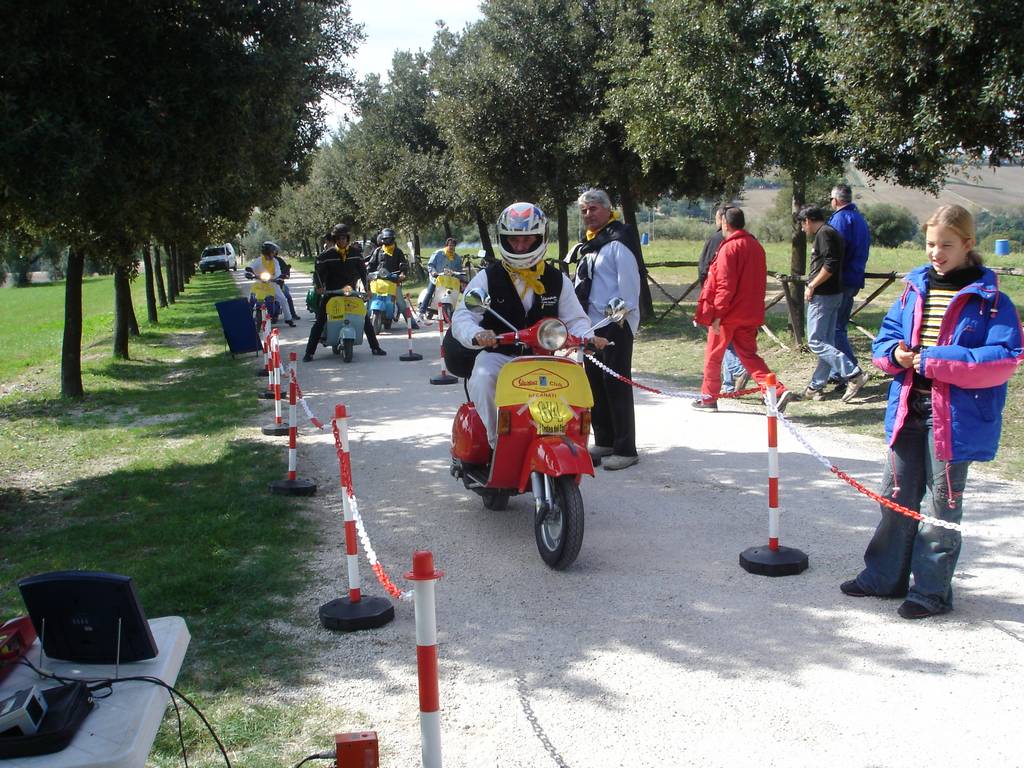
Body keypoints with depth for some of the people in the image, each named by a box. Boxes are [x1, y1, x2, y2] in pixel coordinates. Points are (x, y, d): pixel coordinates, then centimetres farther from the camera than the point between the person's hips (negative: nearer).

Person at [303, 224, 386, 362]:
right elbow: (318, 271, -8)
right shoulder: (327, 255, -5)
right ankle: (309, 352, -5)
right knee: (319, 322, -7)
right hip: (331, 292, -2)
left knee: (365, 319, 2)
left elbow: (362, 270, 8)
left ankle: (375, 348, 13)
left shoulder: (355, 253, 3)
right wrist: (319, 286, -21)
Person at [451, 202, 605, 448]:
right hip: (497, 355, -2)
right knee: (482, 379, -34)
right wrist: (476, 335, -32)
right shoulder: (488, 278, 2)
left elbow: (575, 318, 10)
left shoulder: (557, 281, 10)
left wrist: (586, 337, -14)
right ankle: (496, 440, -21)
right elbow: (462, 317, -8)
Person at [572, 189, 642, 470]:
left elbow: (629, 281, -16)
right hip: (592, 325, 10)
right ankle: (604, 442, 23)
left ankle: (625, 449, -3)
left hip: (615, 326, -10)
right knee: (596, 386, 13)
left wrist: (625, 315, -19)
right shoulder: (590, 244, 19)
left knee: (617, 386, -8)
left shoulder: (618, 241, -10)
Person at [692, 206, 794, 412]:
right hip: (751, 314, 7)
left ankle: (709, 397, 20)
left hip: (728, 314, -7)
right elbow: (760, 282, 15)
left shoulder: (729, 248, -14)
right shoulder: (756, 246, 10)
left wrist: (717, 314, -16)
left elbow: (725, 285, -19)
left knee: (713, 355, 9)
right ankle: (778, 391, -5)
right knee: (748, 355, 11)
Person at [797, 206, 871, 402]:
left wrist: (811, 286, -15)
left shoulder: (824, 233, -13)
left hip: (822, 296, -10)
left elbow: (830, 265, -22)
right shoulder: (833, 233, 18)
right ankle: (817, 386, 16)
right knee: (826, 342, 10)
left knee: (815, 342, -9)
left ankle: (854, 374, -15)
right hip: (835, 294, 10)